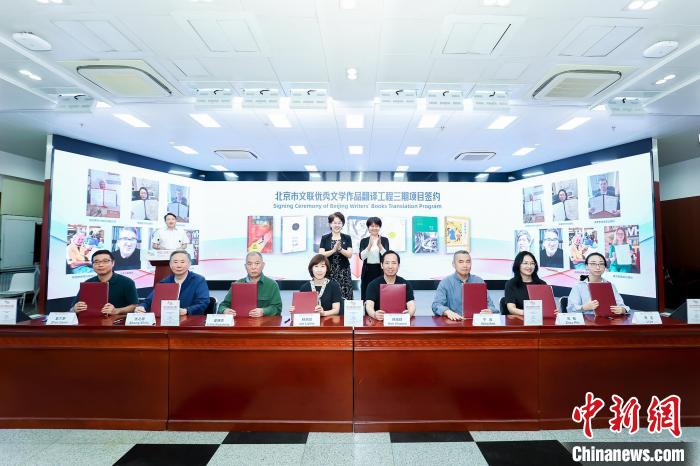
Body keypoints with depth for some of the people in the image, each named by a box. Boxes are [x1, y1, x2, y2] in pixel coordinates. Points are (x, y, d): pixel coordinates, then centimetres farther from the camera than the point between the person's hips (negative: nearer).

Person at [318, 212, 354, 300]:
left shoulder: (347, 238, 7)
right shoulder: (325, 238, 5)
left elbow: (350, 255, -3)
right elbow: (321, 255, -4)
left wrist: (340, 249, -19)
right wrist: (333, 250, -17)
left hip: (344, 272, 1)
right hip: (329, 271, 0)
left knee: (345, 296, -5)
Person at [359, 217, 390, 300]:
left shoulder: (384, 240, 3)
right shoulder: (363, 241, 4)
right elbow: (362, 257, -9)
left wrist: (379, 245, -25)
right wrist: (370, 245, -23)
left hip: (380, 270, -1)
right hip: (367, 271, 1)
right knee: (366, 296, 2)